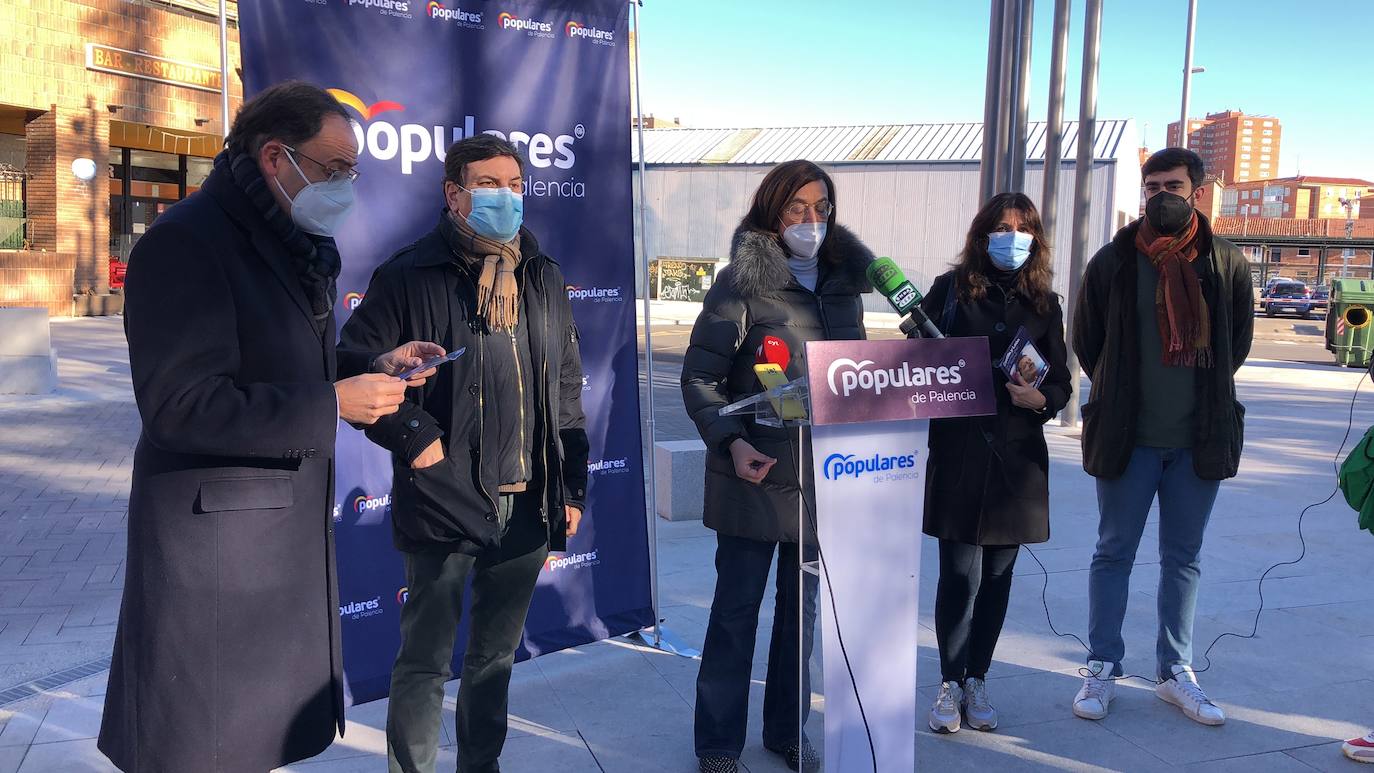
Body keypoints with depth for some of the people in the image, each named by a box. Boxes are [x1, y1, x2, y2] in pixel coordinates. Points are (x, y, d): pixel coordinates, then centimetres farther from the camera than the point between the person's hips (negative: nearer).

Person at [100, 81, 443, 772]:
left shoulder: (297, 248, 13)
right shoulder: (184, 243, -17)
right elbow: (180, 405, -24)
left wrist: (373, 369, 4)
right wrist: (333, 404, -23)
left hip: (293, 529, 9)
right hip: (215, 542, -8)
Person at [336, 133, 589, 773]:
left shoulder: (543, 278, 10)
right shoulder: (411, 276, -6)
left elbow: (568, 389, 13)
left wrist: (571, 490, 11)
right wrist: (412, 437, -15)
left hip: (527, 505, 5)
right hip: (444, 503, -5)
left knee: (496, 654, 18)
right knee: (425, 663, 4)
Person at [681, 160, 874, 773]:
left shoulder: (845, 280, 8)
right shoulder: (742, 283, -9)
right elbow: (699, 376, -9)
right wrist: (731, 441, -22)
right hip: (756, 475, -5)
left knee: (803, 608, 15)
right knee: (736, 609, 5)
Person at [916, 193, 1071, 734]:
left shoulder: (1043, 303, 9)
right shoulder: (951, 289, 2)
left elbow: (1061, 382, 10)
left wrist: (1040, 399, -9)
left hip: (1017, 458, 3)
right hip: (957, 452, -3)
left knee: (998, 576, 9)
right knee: (960, 575, -3)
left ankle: (976, 680, 23)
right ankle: (951, 684, 13)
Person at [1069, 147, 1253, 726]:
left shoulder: (1227, 264, -1)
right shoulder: (1114, 261, -4)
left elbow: (1238, 343, 13)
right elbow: (1086, 341, 7)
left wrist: (1205, 396, 12)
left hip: (1201, 439, 2)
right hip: (1127, 438, -1)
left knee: (1184, 558, 12)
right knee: (1114, 552, 7)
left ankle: (1176, 672, 25)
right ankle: (1102, 668, 19)